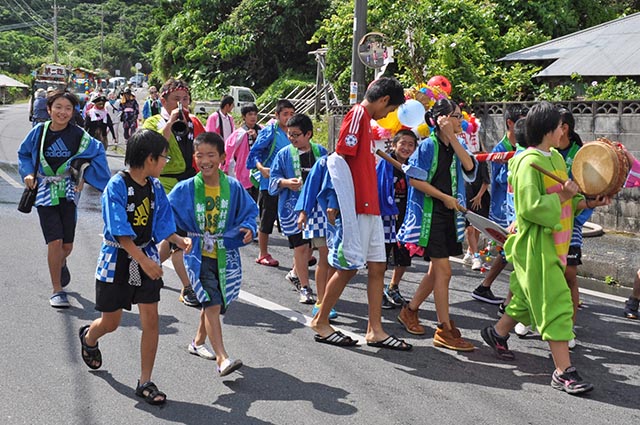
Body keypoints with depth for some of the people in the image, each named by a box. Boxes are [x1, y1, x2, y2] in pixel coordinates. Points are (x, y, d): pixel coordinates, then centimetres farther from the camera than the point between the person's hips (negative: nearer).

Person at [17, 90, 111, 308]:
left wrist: (83, 176, -2)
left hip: (68, 193, 1)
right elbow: (24, 153, 12)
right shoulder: (39, 131, -5)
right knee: (55, 242, -12)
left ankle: (60, 264, 45)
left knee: (67, 245, 7)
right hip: (45, 193, -1)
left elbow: (98, 151, 6)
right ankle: (57, 291, 2)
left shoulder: (78, 135, -7)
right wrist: (29, 173, -3)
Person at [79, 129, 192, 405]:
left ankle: (145, 382, 8)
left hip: (147, 257, 5)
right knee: (110, 323, 11)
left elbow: (161, 225, 3)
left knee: (151, 319, -3)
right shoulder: (117, 186, -18)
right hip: (117, 260, -4)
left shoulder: (155, 186, 0)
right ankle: (88, 338, 48)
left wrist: (179, 240, -17)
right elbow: (120, 232, -23)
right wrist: (144, 260, -29)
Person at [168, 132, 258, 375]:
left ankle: (199, 341, 44)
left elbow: (250, 210, 8)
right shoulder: (185, 189, -7)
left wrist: (248, 228, -11)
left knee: (212, 304, 18)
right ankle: (222, 358, -16)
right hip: (198, 255, -3)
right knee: (212, 305, -14)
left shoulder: (233, 187, -3)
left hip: (226, 255, 3)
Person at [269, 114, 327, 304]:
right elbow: (273, 179, 1)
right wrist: (285, 183, -18)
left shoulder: (321, 152, 4)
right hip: (293, 205, -3)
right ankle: (305, 288, 8)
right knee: (301, 246, -3)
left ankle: (295, 273, 38)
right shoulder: (284, 154, 0)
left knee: (310, 244, 12)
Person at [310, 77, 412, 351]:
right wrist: (338, 205, -19)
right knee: (348, 267, 0)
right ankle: (320, 322, 15)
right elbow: (338, 161, -18)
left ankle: (375, 330, 14)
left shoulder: (366, 118, 18)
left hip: (370, 207, 10)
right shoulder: (358, 113, -11)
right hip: (355, 208, -10)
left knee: (377, 266, 8)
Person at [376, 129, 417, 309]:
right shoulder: (384, 164, -9)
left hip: (405, 218, 5)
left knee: (404, 259, 14)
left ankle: (393, 289, 34)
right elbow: (375, 188, -10)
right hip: (386, 218, -5)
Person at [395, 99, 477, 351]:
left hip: (449, 215, 8)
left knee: (436, 270, 14)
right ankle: (445, 331, -3)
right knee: (444, 271, -8)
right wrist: (445, 197, -13)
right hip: (430, 214, -8)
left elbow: (469, 166, -6)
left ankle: (410, 311, 31)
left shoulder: (454, 146, 12)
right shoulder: (428, 145, -9)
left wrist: (452, 137, -9)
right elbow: (414, 179, -14)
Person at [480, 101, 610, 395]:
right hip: (536, 246, -10)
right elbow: (530, 207, -25)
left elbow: (566, 201, 18)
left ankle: (497, 333, 42)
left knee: (528, 298, 20)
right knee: (555, 304, -8)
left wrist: (587, 203, 3)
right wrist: (562, 196, -22)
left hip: (553, 244, 10)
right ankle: (564, 371, -4)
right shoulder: (529, 163, -18)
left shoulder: (556, 158, 12)